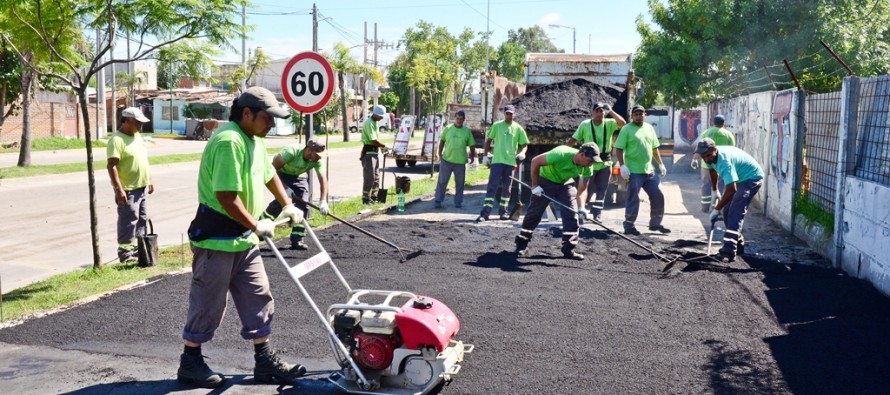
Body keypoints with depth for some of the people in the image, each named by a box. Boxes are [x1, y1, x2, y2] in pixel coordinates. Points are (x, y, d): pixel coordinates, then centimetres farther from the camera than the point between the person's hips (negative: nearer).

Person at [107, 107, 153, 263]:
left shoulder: (138, 136, 12)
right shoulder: (117, 140, -17)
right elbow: (112, 166, -22)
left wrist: (149, 180, 19)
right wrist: (118, 189, -27)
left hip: (142, 187, 9)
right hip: (128, 190, -9)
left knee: (142, 219, 16)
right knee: (128, 221, -4)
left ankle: (137, 248, 27)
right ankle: (125, 252, 3)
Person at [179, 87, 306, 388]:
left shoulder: (255, 141, 10)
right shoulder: (229, 142, -22)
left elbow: (269, 174, 28)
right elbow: (226, 195, -26)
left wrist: (287, 207, 30)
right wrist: (257, 225, -16)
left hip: (244, 239, 9)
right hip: (216, 239, -9)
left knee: (258, 299, 10)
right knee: (208, 305, 3)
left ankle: (265, 362, 18)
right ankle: (190, 364, 19)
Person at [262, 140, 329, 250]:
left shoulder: (317, 161, -24)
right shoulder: (291, 151, -37)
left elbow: (323, 179, -27)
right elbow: (273, 168, -34)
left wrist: (323, 202, -37)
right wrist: (284, 187, -34)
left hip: (298, 176, 5)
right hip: (280, 174, -5)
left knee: (303, 203, -8)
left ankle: (296, 240, 0)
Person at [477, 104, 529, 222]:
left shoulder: (518, 128, 6)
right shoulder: (497, 125, 3)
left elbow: (524, 144, 11)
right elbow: (488, 140, 10)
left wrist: (522, 152, -9)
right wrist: (486, 154, 2)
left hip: (511, 162, 2)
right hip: (497, 160, -2)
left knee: (507, 188, 10)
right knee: (492, 186, -9)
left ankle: (503, 211, 23)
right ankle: (485, 213, -12)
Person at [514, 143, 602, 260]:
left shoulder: (587, 167, -21)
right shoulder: (561, 154, -37)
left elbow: (582, 189, -11)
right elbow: (535, 161, -27)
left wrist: (581, 208, -26)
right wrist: (535, 185, -22)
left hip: (566, 184, 4)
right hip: (546, 181, -4)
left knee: (571, 215, -7)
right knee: (534, 214, -1)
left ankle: (568, 249, 1)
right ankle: (521, 245, 11)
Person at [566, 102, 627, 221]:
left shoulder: (609, 124, 2)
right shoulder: (585, 124, -1)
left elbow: (622, 123, -15)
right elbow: (574, 139, 1)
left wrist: (610, 111, -19)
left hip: (605, 163, 2)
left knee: (601, 192, 6)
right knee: (586, 190, 2)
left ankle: (597, 215, 12)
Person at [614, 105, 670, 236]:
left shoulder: (649, 128, 13)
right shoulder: (627, 129, -6)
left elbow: (654, 148, 21)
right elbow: (619, 149, -10)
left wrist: (660, 164, 18)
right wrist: (622, 166, -19)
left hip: (649, 171, 7)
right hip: (634, 171, -6)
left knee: (658, 196, 9)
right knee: (633, 199, -3)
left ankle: (655, 223, 23)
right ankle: (629, 226, 7)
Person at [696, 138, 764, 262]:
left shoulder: (724, 160, -37)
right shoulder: (712, 156, -9)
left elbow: (731, 190, -41)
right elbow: (713, 170, 17)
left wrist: (716, 209, -34)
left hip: (752, 178, -9)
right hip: (740, 179, 10)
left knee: (735, 213, -21)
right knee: (727, 211, 9)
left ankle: (729, 251, -28)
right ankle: (738, 245, 24)